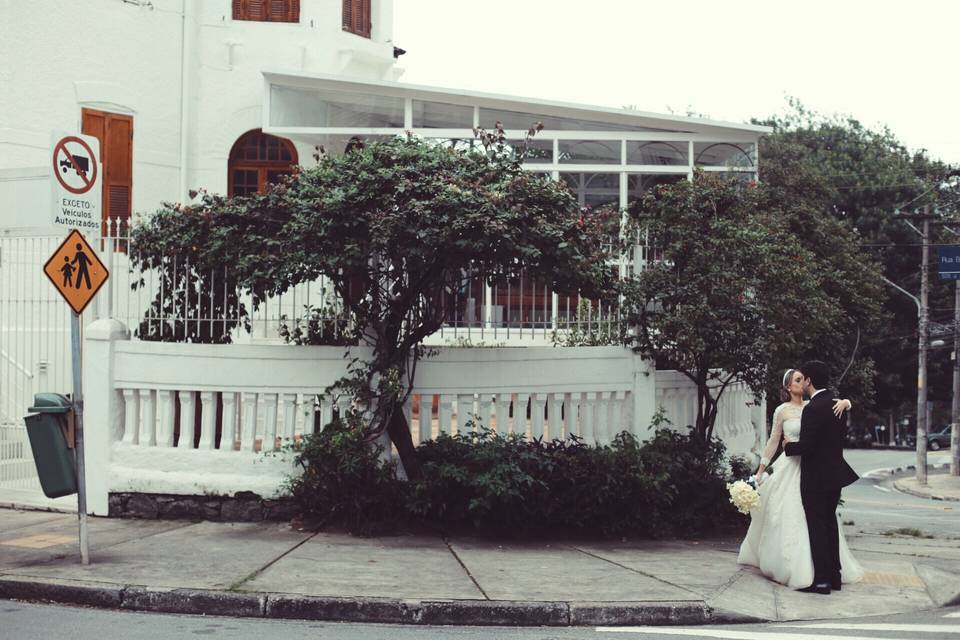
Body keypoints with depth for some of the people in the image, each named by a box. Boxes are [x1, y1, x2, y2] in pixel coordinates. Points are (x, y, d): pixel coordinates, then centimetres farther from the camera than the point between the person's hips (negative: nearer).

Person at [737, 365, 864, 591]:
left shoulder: (812, 406, 4)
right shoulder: (782, 410, -2)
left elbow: (846, 404, 4)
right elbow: (773, 441, 5)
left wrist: (844, 402, -20)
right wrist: (760, 470, 6)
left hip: (811, 468, 3)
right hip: (790, 468, -3)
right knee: (788, 517, -1)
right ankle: (788, 566, 9)